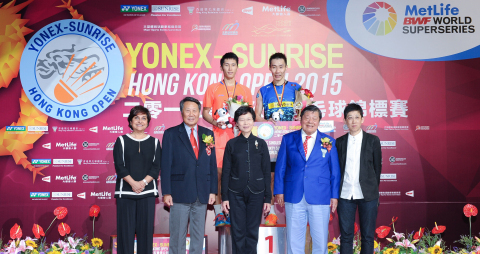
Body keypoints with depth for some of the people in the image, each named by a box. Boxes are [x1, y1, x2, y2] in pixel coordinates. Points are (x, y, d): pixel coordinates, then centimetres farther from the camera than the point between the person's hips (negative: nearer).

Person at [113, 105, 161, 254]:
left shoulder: (154, 142, 9)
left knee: (145, 228, 3)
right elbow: (119, 166, -3)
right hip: (125, 192, -1)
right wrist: (133, 183, -15)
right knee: (126, 228, 1)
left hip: (147, 192, 1)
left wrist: (143, 182, -13)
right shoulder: (121, 141, 6)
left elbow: (156, 167, 2)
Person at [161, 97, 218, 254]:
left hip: (202, 194, 3)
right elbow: (165, 165, -2)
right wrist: (166, 192, -8)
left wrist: (213, 190, 5)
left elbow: (212, 164, 10)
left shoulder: (208, 134, 10)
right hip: (180, 194, -3)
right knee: (177, 235, 3)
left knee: (199, 235, 11)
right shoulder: (171, 134, 1)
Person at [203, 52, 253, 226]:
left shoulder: (245, 90, 15)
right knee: (218, 173, -5)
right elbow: (205, 112, 8)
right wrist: (215, 122, -10)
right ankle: (219, 213, 4)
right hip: (219, 137, -2)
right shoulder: (213, 89, 9)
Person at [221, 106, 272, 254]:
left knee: (252, 232, 5)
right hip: (236, 193, 0)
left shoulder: (261, 144, 5)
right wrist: (224, 197, -1)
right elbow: (226, 172, 4)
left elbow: (266, 172, 5)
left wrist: (268, 198, 2)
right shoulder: (231, 144, 3)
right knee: (238, 231, 2)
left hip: (256, 193, 1)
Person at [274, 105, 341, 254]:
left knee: (320, 239, 4)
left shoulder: (329, 141, 6)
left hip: (320, 197, 0)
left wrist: (334, 195, 2)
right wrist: (279, 191, 0)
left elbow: (335, 171, 7)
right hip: (294, 197, 0)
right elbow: (280, 167, 6)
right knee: (294, 239, 6)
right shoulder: (288, 139, 6)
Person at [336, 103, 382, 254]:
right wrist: (337, 192, 2)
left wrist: (373, 189, 6)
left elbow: (377, 167, 7)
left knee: (368, 235, 5)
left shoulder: (373, 140, 3)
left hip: (367, 195, -1)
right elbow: (337, 168, 9)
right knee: (346, 235, 5)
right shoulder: (339, 142, 7)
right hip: (345, 195, 1)